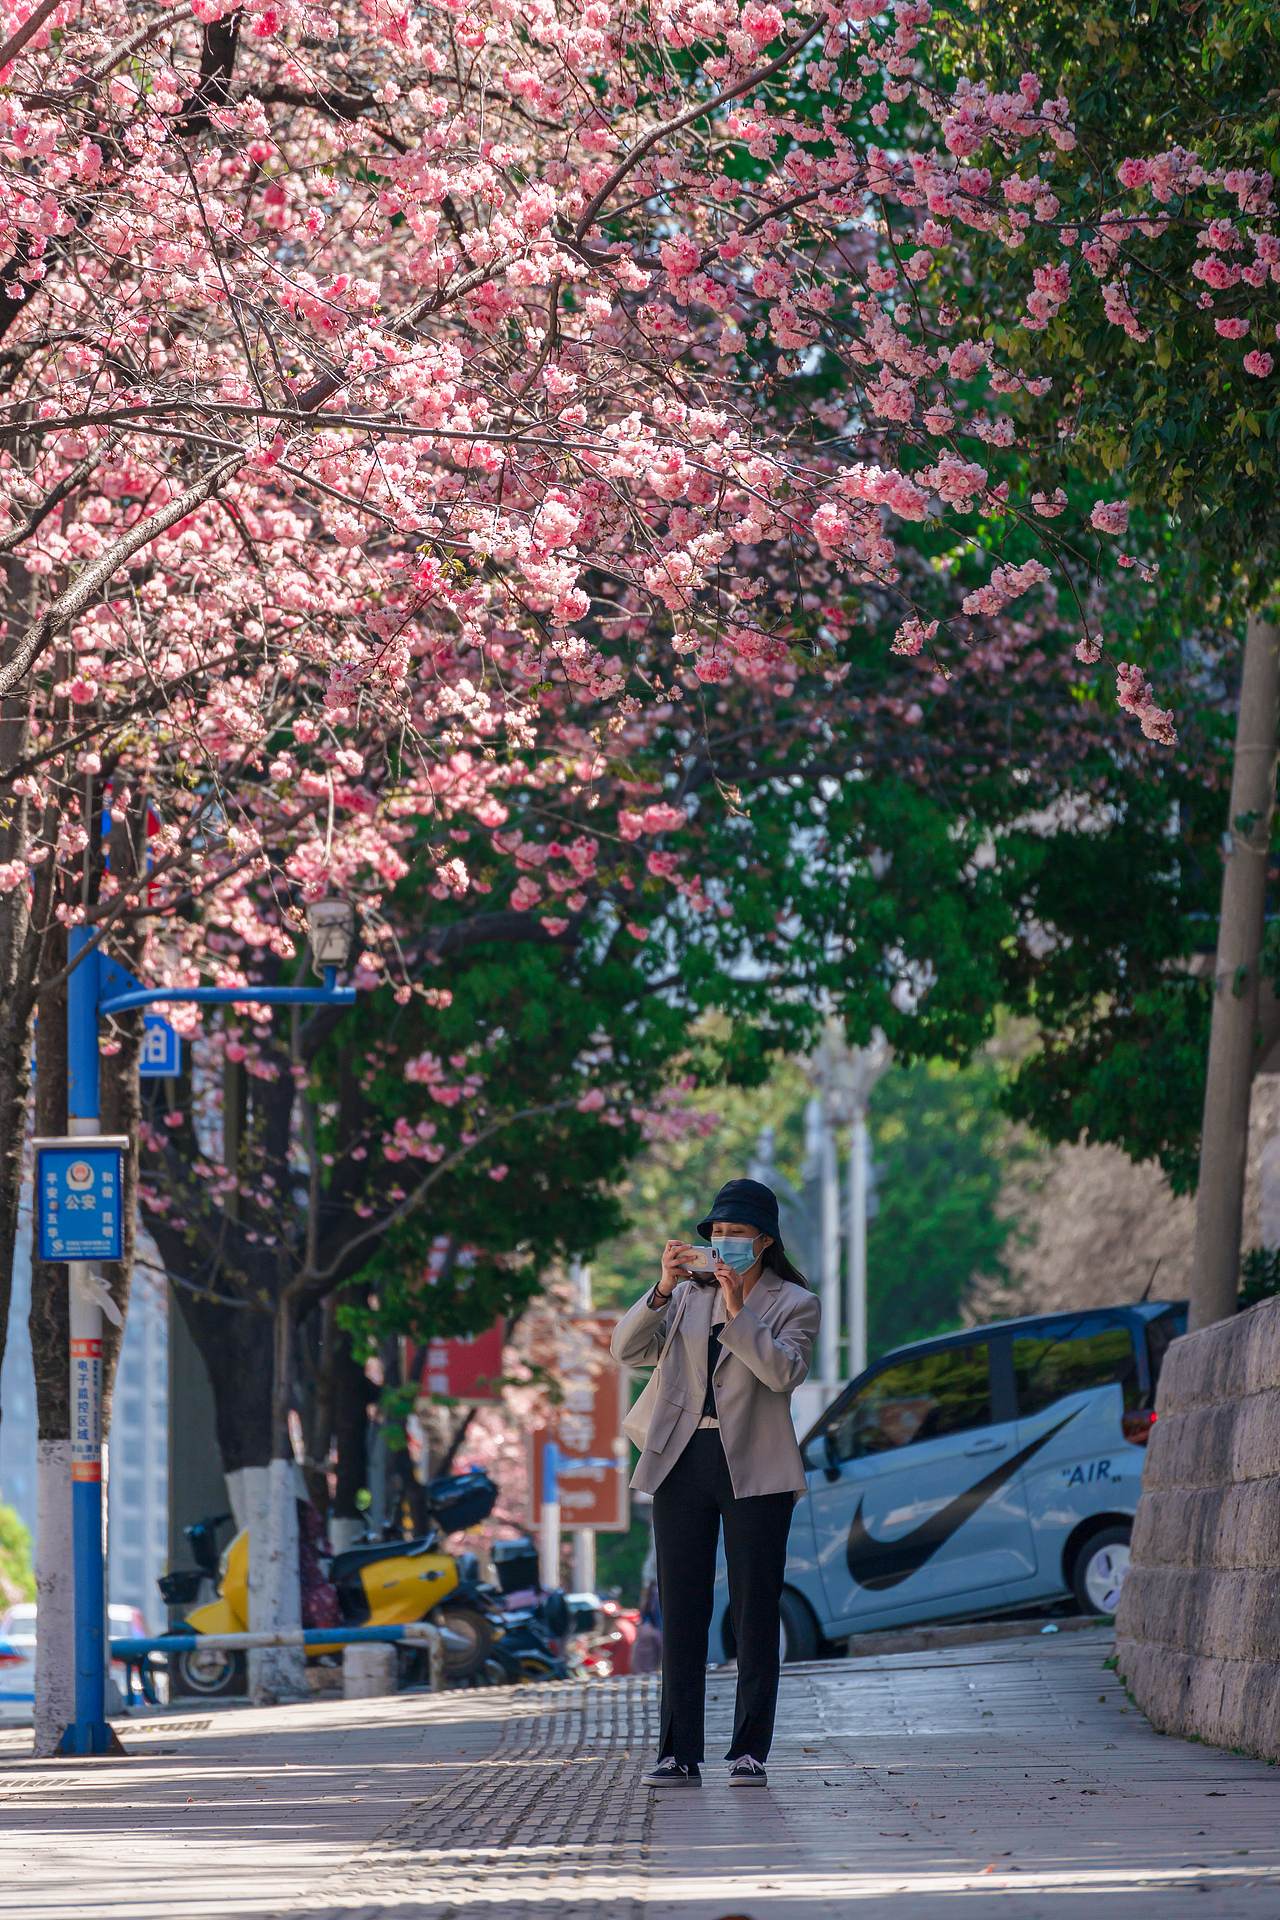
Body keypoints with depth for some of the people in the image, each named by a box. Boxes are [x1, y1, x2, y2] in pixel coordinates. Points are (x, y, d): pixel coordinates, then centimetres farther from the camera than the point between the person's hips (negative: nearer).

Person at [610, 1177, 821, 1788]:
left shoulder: (794, 1304, 4)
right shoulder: (687, 1296, 13)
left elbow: (784, 1371, -14)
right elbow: (627, 1349, -1)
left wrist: (737, 1311, -19)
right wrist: (663, 1289, -14)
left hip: (754, 1470, -3)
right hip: (683, 1464, 3)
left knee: (755, 1611, -2)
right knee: (681, 1611, 1)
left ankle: (749, 1751, 2)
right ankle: (679, 1754, 3)